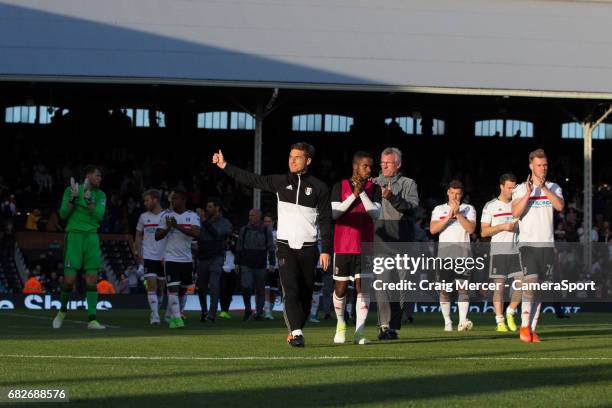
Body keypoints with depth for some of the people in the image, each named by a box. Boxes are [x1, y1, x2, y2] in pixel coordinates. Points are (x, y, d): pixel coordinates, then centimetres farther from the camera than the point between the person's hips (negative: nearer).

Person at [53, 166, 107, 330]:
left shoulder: (100, 195, 9)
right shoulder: (71, 190, 1)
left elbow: (99, 215, -5)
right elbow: (63, 214, -4)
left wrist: (88, 198, -16)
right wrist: (74, 198, -17)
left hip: (91, 237, 3)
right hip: (74, 235, -3)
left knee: (92, 279, -4)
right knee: (70, 279, -7)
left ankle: (92, 319, -5)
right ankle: (62, 311, 18)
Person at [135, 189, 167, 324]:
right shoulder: (144, 217, 6)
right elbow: (138, 236, 14)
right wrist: (138, 254, 4)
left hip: (163, 257, 0)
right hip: (148, 256, 0)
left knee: (161, 287, 8)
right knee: (151, 285, -13)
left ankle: (155, 313, 26)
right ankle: (154, 315, -17)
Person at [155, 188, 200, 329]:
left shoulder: (192, 216, 0)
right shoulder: (166, 215, 3)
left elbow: (196, 233, -18)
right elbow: (157, 236, 2)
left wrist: (177, 226, -22)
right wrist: (168, 228, -15)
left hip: (187, 259, 2)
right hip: (171, 258, -2)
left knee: (183, 289, 11)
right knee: (173, 288, -14)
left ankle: (176, 316, 26)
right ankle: (176, 318, -19)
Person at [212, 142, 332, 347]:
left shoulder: (319, 187, 3)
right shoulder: (280, 182, 8)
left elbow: (325, 221, 3)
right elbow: (252, 179, 8)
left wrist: (326, 250, -4)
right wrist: (225, 166, 3)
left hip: (308, 248, 0)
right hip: (286, 246, 0)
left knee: (305, 295, 3)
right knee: (291, 291, -14)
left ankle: (295, 332, 18)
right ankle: (296, 333, -20)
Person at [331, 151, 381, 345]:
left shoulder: (374, 188, 5)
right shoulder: (340, 187, 2)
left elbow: (375, 213, -7)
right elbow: (334, 213, -7)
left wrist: (362, 192, -15)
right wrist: (354, 194, -14)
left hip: (365, 246, 0)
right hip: (343, 245, 0)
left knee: (363, 287, -9)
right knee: (340, 287, 6)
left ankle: (359, 332, -10)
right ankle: (341, 323, 30)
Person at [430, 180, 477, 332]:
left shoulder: (468, 209, 11)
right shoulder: (439, 209, 14)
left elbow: (471, 229, -4)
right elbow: (433, 229, -1)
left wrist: (458, 213, -10)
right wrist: (449, 216, -9)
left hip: (462, 252, -1)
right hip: (444, 253, 2)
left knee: (463, 287, -12)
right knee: (444, 289, 1)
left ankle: (462, 321, -19)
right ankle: (447, 322, 7)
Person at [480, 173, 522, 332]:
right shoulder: (490, 206, 2)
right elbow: (484, 232, -1)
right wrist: (502, 227, -13)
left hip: (516, 251, 3)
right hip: (498, 252, -3)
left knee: (522, 283, -6)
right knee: (499, 287, -4)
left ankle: (510, 313, 13)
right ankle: (500, 322, 1)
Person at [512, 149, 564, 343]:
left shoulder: (554, 188, 9)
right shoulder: (521, 189, 2)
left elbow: (560, 206, -10)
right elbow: (515, 213, -12)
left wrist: (544, 188, -17)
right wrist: (528, 194, -22)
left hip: (547, 244, 3)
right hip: (528, 242, -3)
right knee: (531, 282, -16)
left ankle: (532, 329, 9)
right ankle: (524, 326, -10)